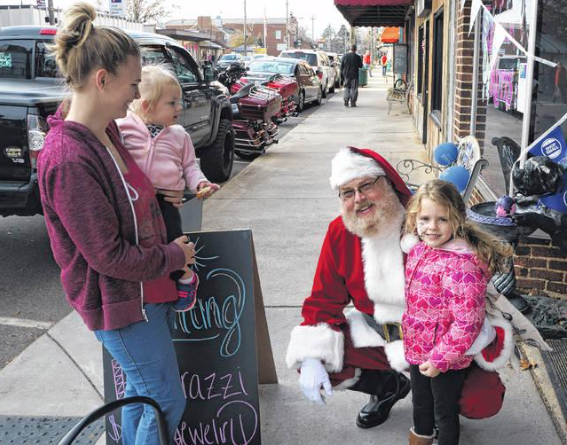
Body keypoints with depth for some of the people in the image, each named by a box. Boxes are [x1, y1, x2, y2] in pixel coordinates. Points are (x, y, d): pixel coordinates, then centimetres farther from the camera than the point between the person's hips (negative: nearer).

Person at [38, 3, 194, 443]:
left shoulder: (105, 132, 1)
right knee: (168, 402, 6)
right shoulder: (68, 160, -28)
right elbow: (109, 256, -24)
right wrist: (175, 255, -12)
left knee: (141, 394, 23)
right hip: (122, 304, -9)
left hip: (146, 289, 9)